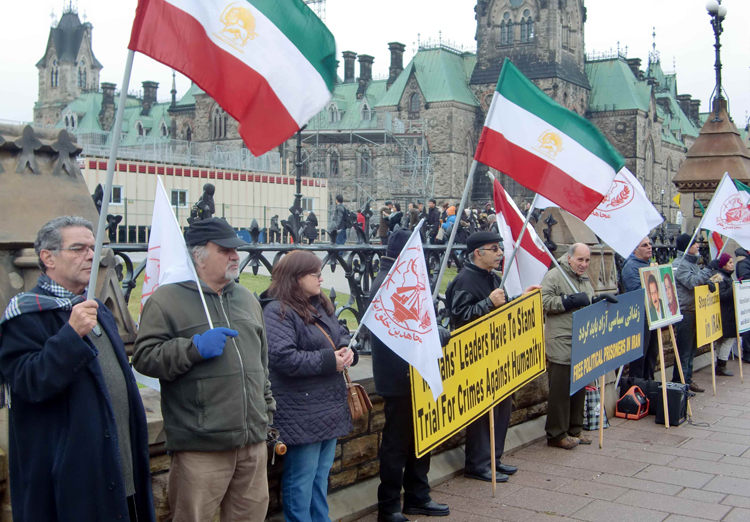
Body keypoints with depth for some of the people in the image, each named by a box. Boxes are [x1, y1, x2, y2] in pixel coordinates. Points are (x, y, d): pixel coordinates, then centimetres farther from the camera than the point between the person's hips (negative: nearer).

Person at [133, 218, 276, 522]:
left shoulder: (247, 299, 17)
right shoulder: (167, 299, -3)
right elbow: (144, 357, -11)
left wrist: (267, 409, 23)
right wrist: (195, 347, -21)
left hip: (254, 441, 6)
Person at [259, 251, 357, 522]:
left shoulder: (320, 305, 13)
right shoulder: (277, 311, -17)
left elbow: (341, 334, 21)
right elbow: (282, 357, -27)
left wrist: (347, 350, -4)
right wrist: (329, 360, -21)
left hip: (329, 407, 9)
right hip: (301, 415, -9)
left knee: (321, 476, 19)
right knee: (301, 480, 1)